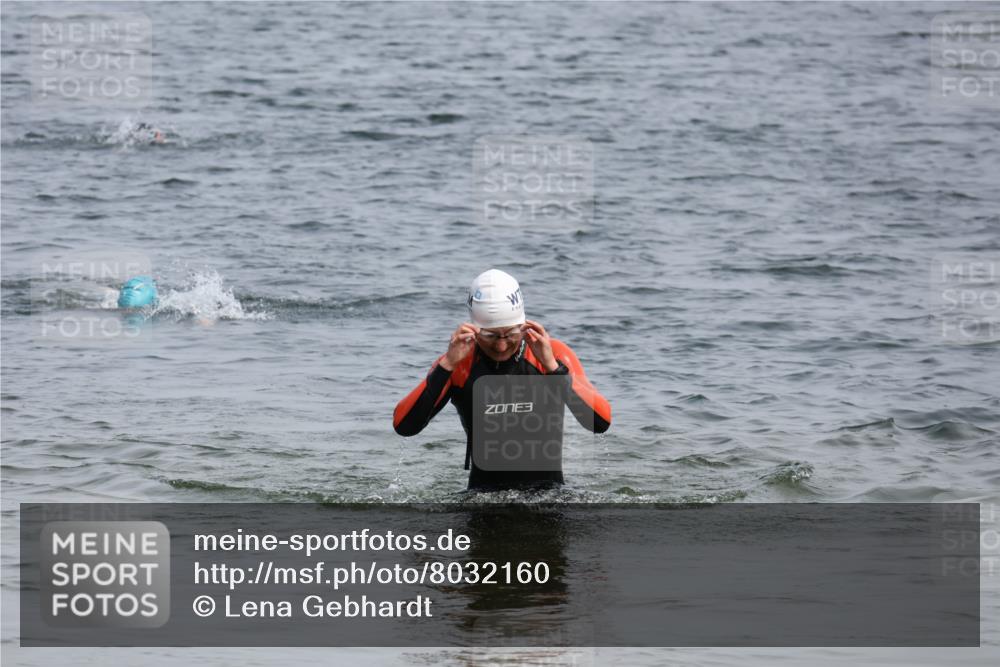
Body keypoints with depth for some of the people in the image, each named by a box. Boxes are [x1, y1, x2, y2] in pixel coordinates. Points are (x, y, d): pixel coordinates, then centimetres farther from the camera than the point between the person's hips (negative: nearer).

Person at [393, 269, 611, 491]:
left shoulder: (553, 353, -3)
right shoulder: (459, 364, -1)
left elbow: (600, 423, -14)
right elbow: (403, 426, -11)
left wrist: (552, 366, -22)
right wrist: (447, 365, -19)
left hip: (547, 492, -1)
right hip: (484, 494, 1)